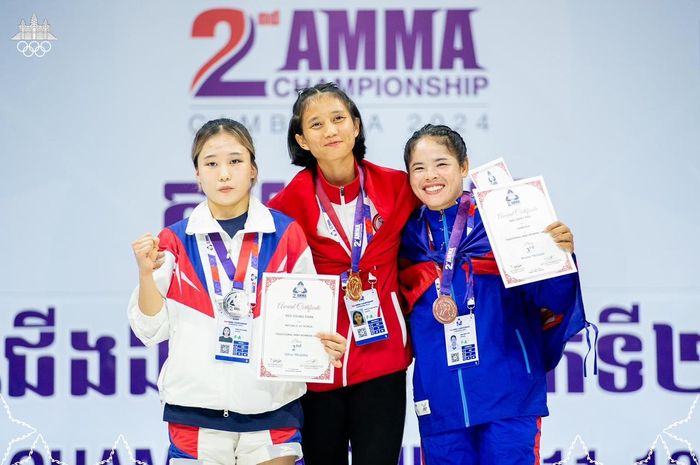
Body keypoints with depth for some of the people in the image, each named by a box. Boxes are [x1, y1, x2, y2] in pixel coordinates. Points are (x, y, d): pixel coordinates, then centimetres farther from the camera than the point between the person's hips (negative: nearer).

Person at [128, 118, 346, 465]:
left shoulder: (287, 235, 2)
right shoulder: (175, 241, 3)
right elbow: (152, 329, 3)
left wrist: (323, 343, -12)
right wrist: (146, 272, -12)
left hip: (272, 410, 0)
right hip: (196, 411, 0)